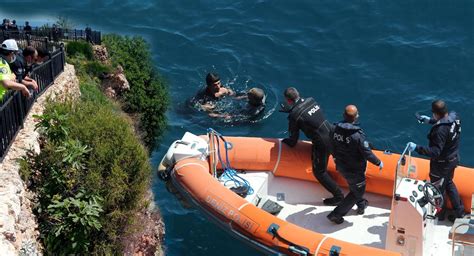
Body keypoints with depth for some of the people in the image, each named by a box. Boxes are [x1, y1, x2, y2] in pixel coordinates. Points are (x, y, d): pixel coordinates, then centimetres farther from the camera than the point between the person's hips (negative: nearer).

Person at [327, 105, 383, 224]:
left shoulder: (336, 129, -12)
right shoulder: (357, 134, -30)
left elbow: (333, 148, 2)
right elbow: (367, 153, -22)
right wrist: (379, 162, -5)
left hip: (341, 166, 7)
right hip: (354, 170, -7)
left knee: (354, 187, 30)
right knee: (357, 192, 14)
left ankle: (361, 205, 51)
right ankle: (336, 214, 13)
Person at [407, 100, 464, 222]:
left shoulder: (441, 130, -36)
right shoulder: (454, 117, -11)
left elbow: (436, 151, -36)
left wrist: (417, 148, -37)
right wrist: (430, 120, 14)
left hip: (441, 164, -8)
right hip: (453, 158, 8)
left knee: (438, 189, 15)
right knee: (449, 184, 29)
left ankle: (439, 215, 35)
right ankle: (459, 211, 39)